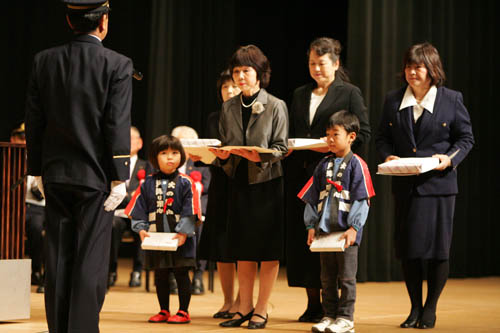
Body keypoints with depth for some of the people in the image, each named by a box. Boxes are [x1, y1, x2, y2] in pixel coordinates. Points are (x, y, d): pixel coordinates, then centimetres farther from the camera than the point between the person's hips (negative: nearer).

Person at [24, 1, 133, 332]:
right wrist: (119, 177, -8)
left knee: (58, 257, 10)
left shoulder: (44, 61, 3)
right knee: (91, 260, 0)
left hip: (56, 174, 4)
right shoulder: (117, 65, -9)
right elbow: (118, 126, -12)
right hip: (96, 175, -4)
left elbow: (34, 121, 5)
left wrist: (38, 170, 13)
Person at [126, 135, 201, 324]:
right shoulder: (148, 184, 4)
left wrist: (183, 232, -16)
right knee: (160, 276, 11)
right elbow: (139, 209, 6)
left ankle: (183, 312, 9)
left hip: (179, 240, -3)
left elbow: (190, 211, -8)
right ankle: (164, 311, 22)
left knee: (181, 274, 1)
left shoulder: (185, 183, -4)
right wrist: (141, 229, -5)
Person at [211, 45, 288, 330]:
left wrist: (261, 156, -24)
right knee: (243, 251, 9)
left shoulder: (276, 106, -4)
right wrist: (222, 155, -9)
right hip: (239, 182, 4)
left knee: (269, 251, 0)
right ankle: (245, 307, 17)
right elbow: (225, 145, 13)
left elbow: (281, 148, -6)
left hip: (267, 181, -4)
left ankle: (262, 309, 7)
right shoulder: (229, 108, 9)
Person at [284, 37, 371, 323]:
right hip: (301, 176, 5)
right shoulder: (300, 95, 18)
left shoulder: (350, 93, 2)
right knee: (301, 237, 3)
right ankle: (312, 303, 10)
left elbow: (363, 135, -4)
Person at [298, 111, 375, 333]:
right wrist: (311, 225, 7)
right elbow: (312, 197, 15)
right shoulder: (324, 165, 12)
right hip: (324, 231, 6)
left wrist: (354, 227, -15)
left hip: (346, 232, -6)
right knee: (327, 277, 10)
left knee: (346, 277, -1)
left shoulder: (356, 165, -5)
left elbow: (361, 199, -9)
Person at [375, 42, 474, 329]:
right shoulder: (393, 101, 8)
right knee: (408, 247, 4)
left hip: (439, 184, -3)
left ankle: (430, 308, 12)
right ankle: (415, 307, 17)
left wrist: (450, 158, -14)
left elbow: (466, 137, 3)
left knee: (438, 247, -2)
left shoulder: (452, 100, 0)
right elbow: (383, 136, 13)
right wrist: (388, 156, -8)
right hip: (405, 185, 3)